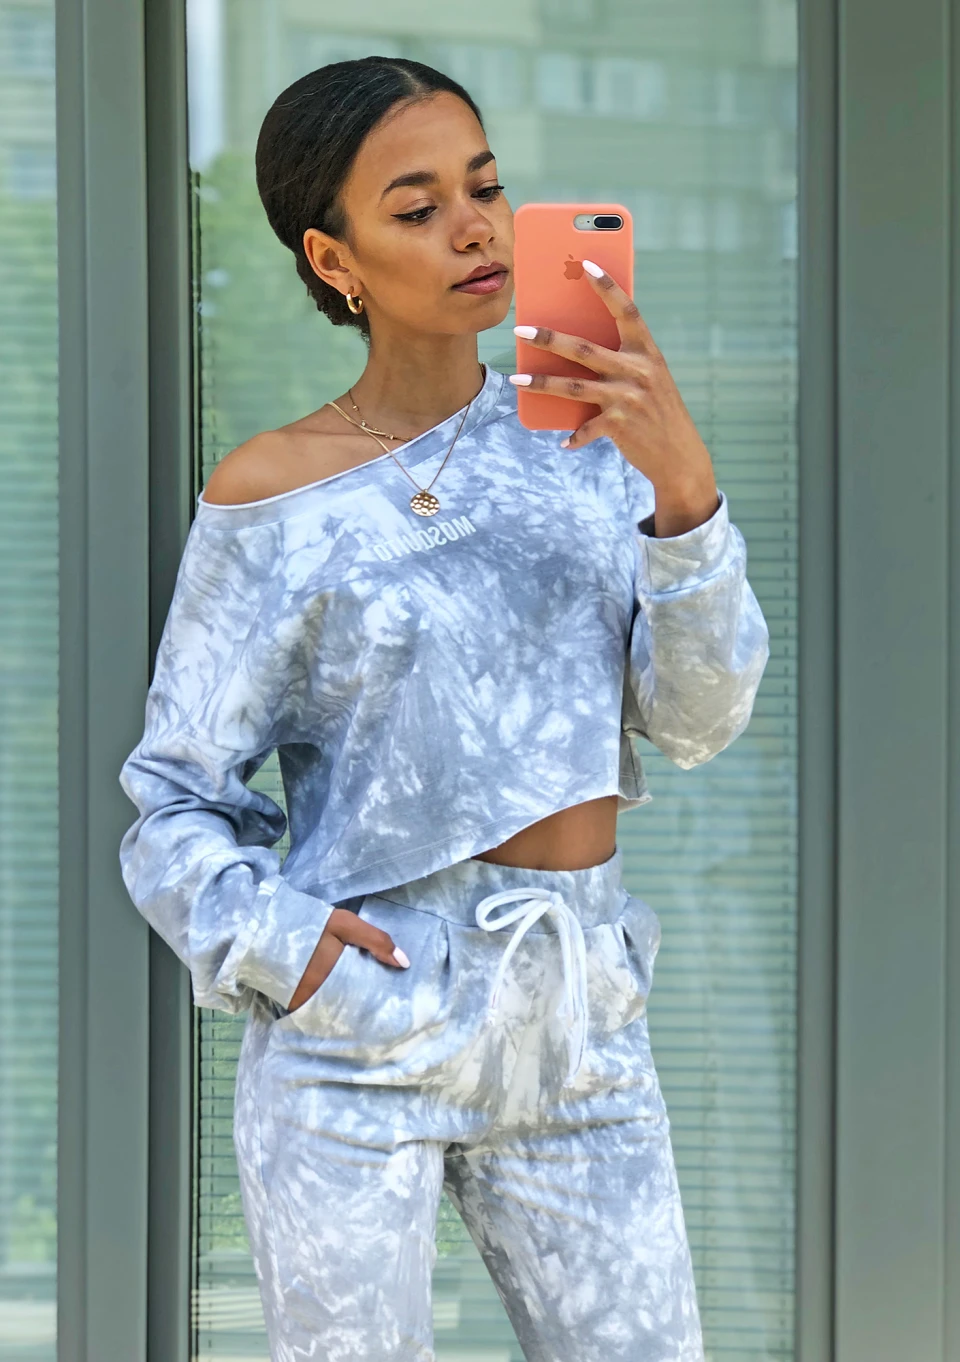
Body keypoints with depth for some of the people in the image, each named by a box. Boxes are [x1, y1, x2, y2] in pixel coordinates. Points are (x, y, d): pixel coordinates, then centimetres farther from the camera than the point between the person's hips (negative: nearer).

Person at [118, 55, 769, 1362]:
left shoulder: (584, 440, 4)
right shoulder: (271, 500, -5)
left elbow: (696, 717, -4)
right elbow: (175, 804, -1)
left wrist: (682, 492, -20)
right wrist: (265, 937, -19)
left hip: (582, 1017, 3)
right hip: (363, 1027, -3)